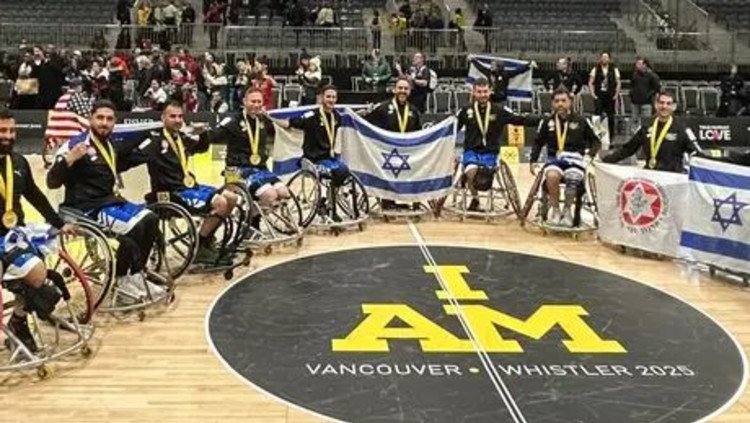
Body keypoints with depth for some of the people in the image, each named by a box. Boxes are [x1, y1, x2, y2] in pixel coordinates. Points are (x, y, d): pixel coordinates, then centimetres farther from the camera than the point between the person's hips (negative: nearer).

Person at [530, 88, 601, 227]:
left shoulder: (581, 121, 4)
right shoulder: (547, 122, 9)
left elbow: (595, 141, 11)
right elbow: (538, 142, 19)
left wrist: (589, 155, -5)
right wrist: (533, 161, 9)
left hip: (575, 159, -1)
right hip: (555, 158, 1)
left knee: (572, 178, -35)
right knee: (552, 175, -34)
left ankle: (567, 210, -11)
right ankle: (555, 210, -15)